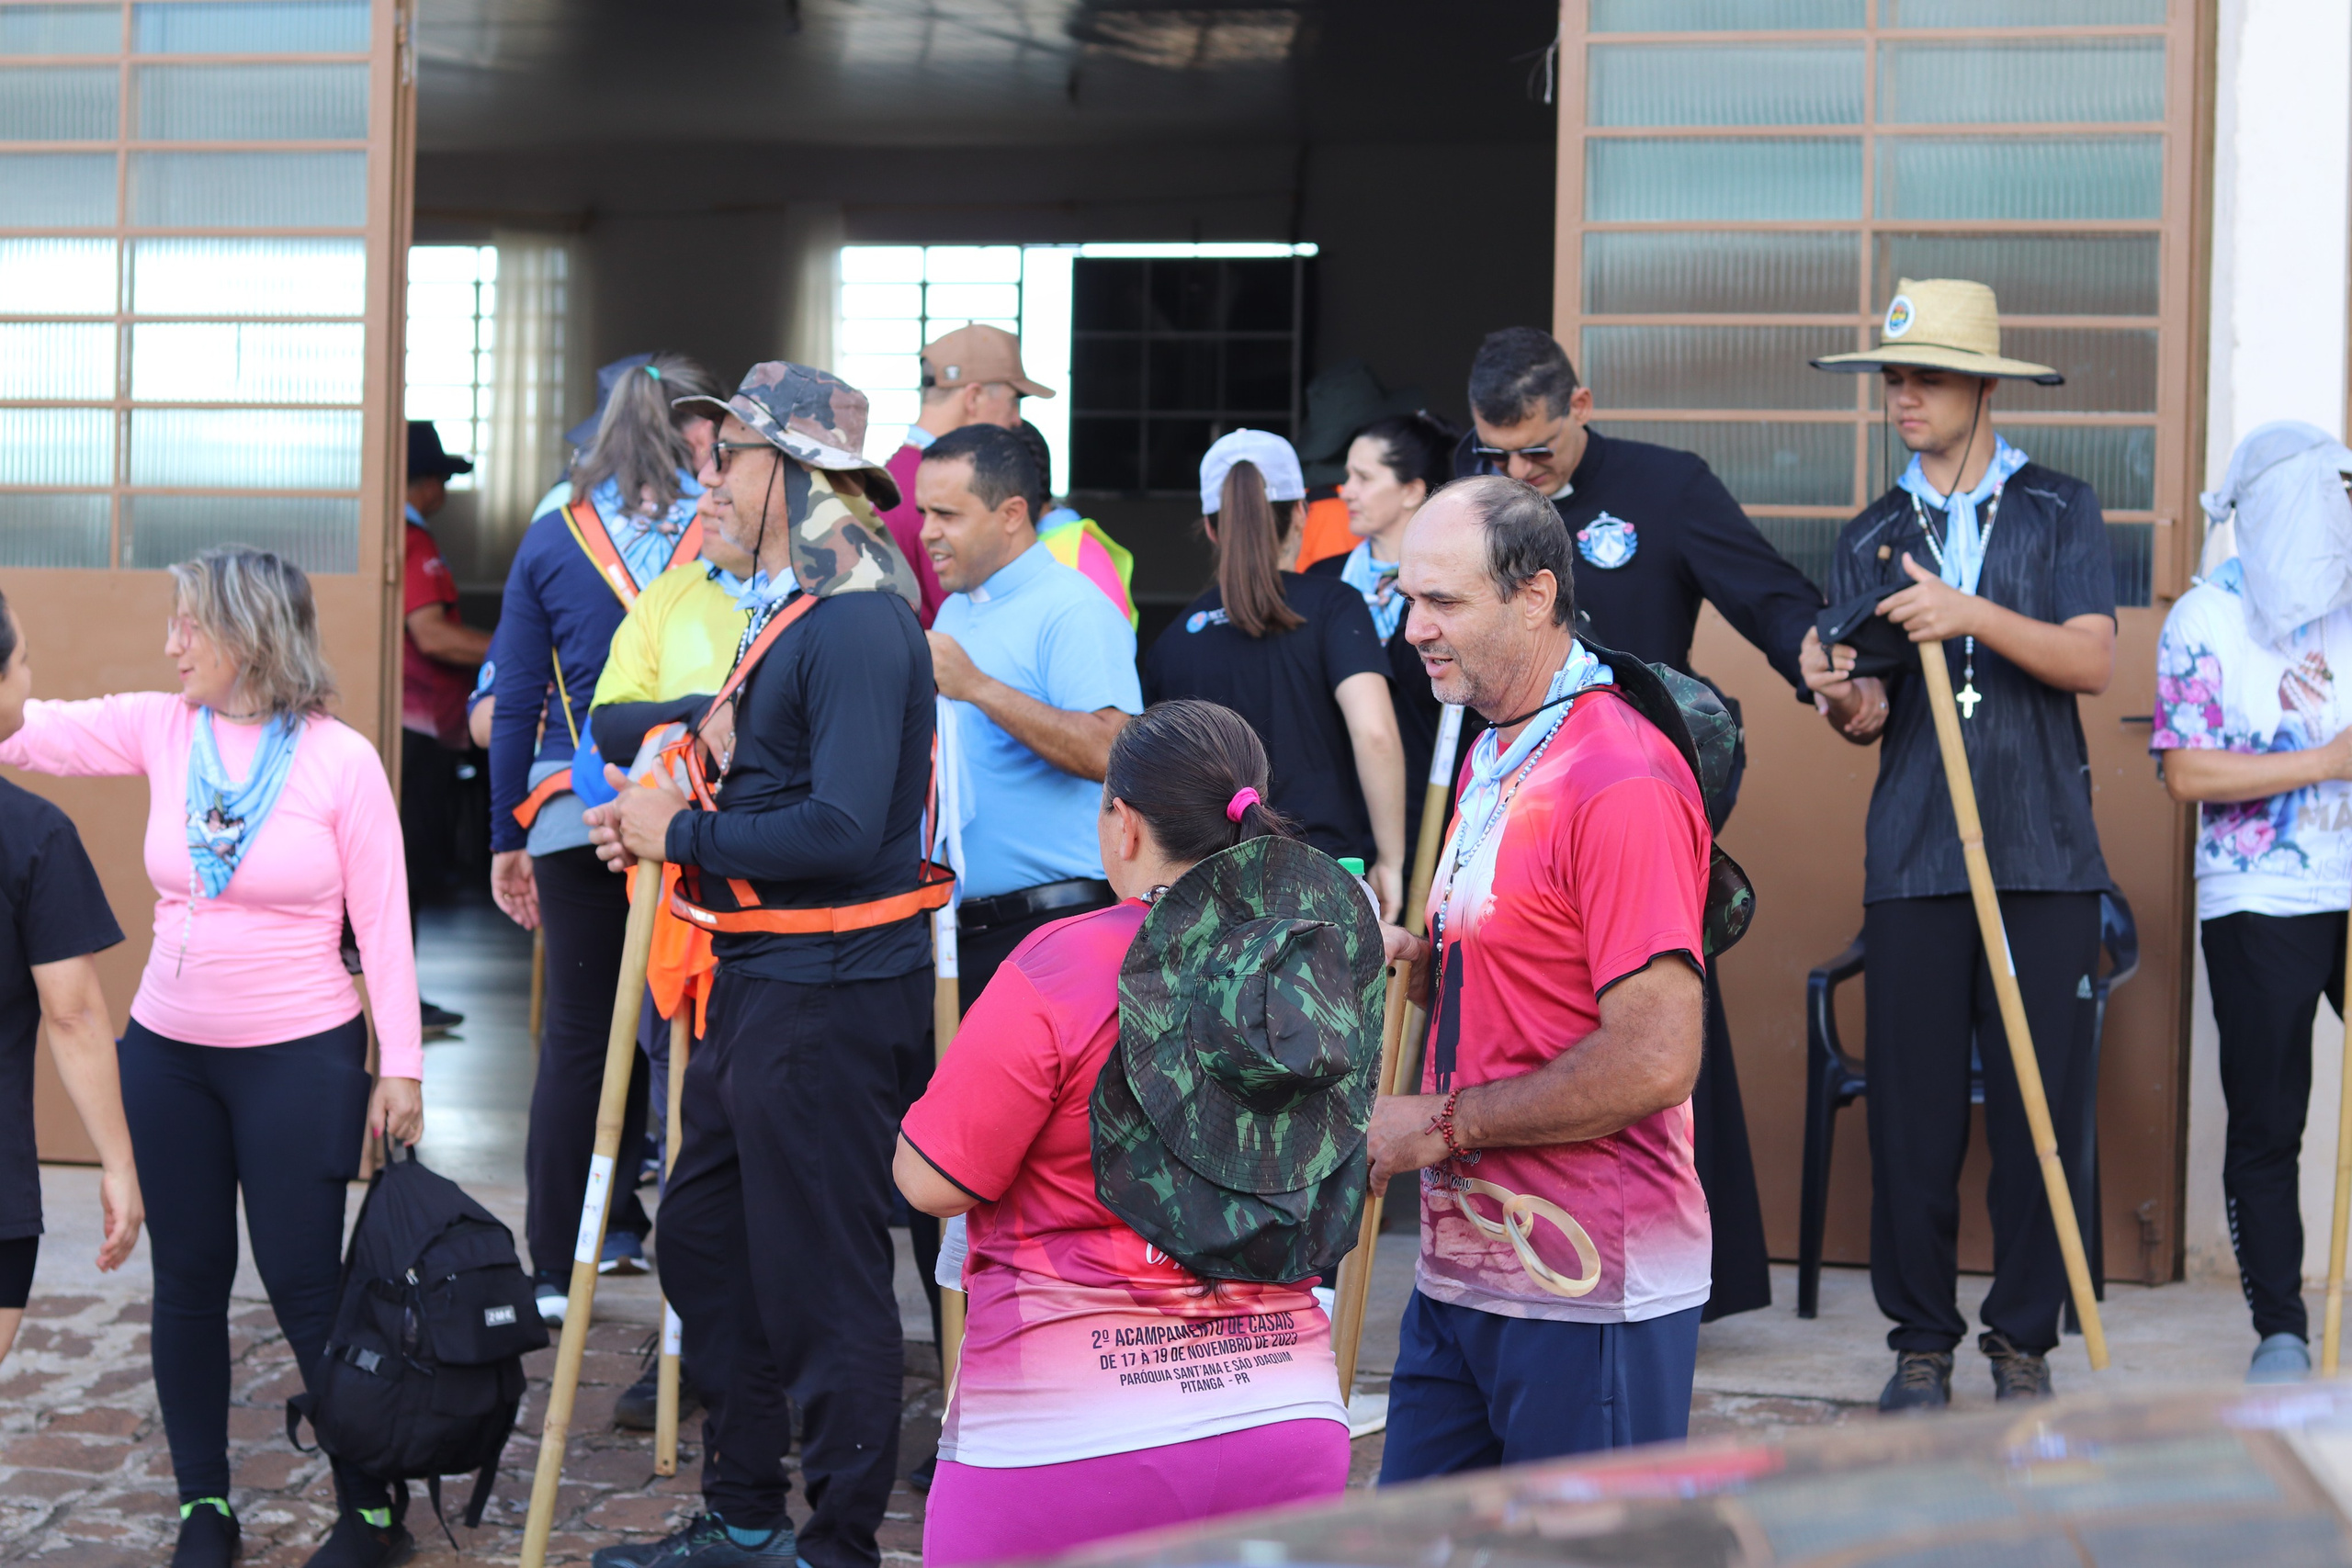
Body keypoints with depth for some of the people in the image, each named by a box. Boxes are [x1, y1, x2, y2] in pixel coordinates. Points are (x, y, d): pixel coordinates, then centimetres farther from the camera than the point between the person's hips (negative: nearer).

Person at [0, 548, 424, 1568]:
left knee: (305, 1284, -1)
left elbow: (383, 922, -7)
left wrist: (401, 1065, -8)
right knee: (188, 1280, 10)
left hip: (301, 1060, -5)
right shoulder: (160, 730, 2)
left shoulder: (340, 760, -9)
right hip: (169, 1054, 5)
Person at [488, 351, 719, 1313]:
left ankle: (559, 1267, 10)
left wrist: (506, 837, 14)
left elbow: (514, 702, 8)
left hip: (574, 815, 2)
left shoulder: (552, 538, 6)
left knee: (579, 1037, 7)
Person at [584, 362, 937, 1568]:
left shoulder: (858, 624, -19)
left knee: (821, 1278, -2)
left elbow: (843, 832, -27)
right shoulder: (782, 608, 14)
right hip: (760, 977, 11)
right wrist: (655, 812, 7)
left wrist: (681, 833, -16)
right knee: (707, 1243, 19)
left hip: (832, 989, -11)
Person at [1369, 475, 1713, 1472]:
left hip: (1587, 1295, -9)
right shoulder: (1493, 759, 16)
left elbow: (1656, 1060, -23)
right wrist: (1417, 958, 5)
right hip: (1459, 1271, 9)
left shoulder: (1621, 782, -17)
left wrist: (1444, 1125, -15)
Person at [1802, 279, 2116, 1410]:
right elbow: (1871, 719, 5)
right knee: (1912, 1109, 0)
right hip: (1913, 861, 2)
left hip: (2044, 858, -2)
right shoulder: (1870, 541, 14)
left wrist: (1975, 615, -20)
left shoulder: (2059, 512, 7)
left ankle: (2024, 1338, 9)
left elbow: (2093, 662, -6)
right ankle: (1920, 1340, 10)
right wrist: (1845, 700, -18)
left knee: (2041, 1106, -2)